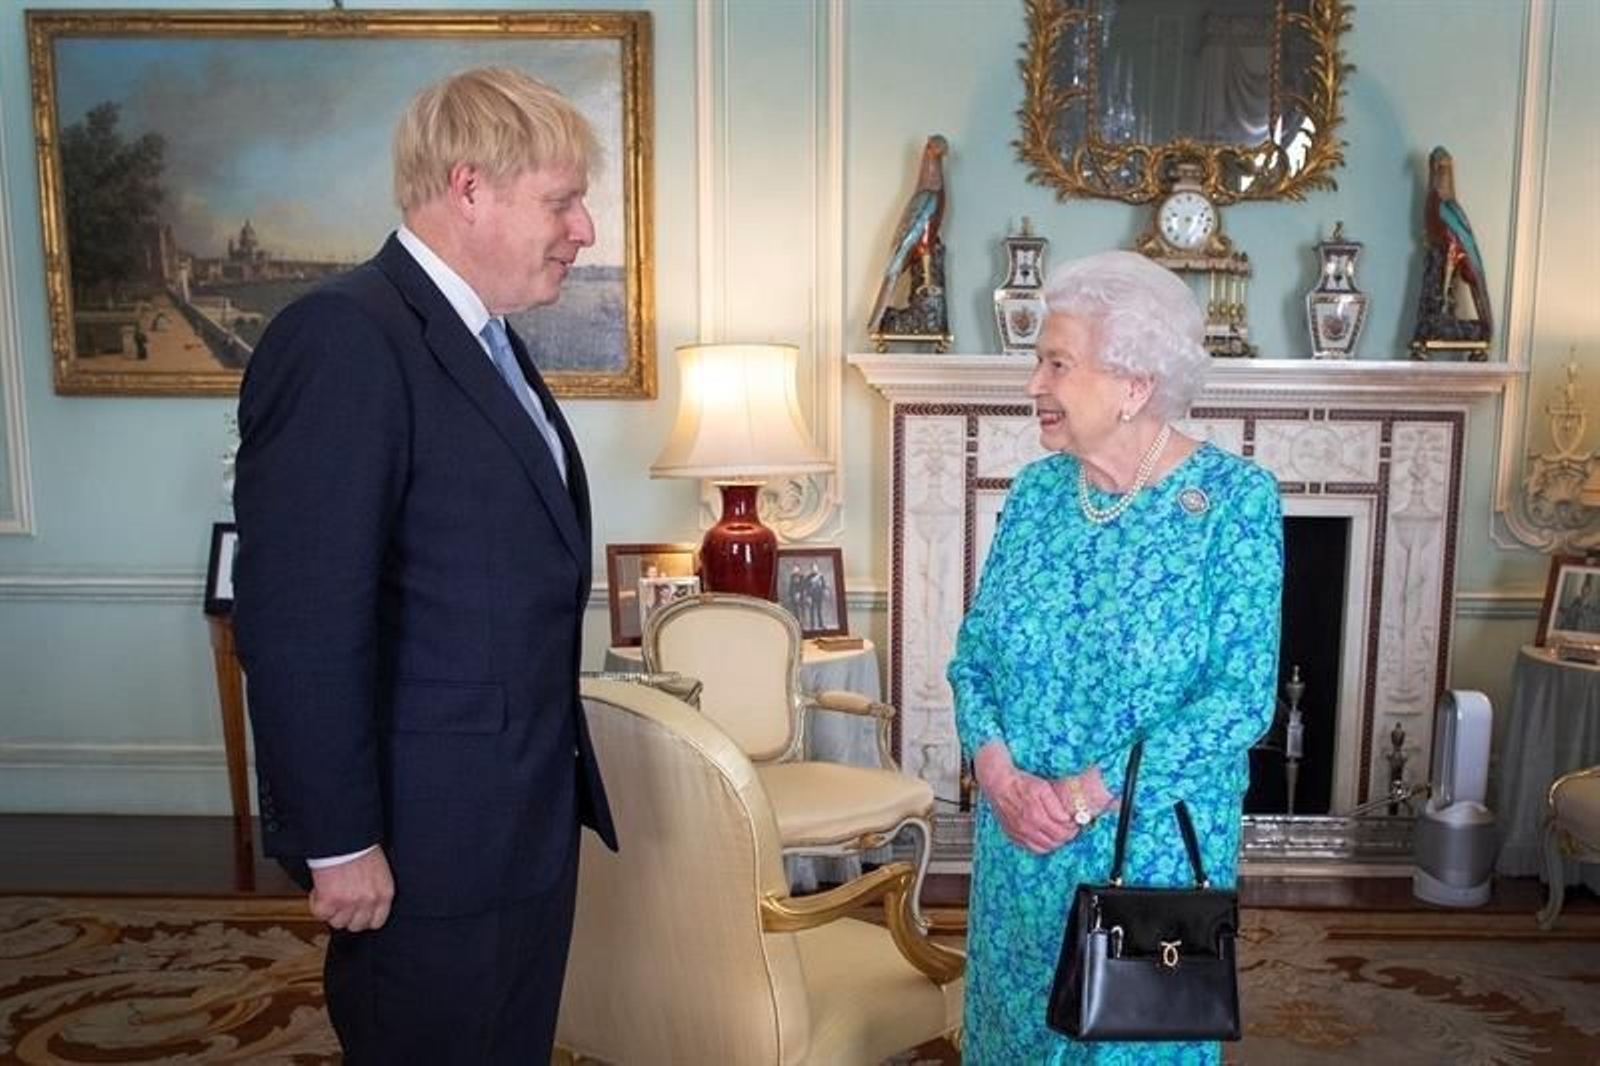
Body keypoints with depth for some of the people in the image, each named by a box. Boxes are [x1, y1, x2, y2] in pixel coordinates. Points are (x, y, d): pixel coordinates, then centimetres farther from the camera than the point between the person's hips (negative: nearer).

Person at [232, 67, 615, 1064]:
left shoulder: (491, 343, 11)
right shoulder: (344, 337, -19)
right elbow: (301, 622, -23)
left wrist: (559, 780, 15)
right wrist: (340, 843, -19)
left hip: (530, 813, 9)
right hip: (431, 837, -9)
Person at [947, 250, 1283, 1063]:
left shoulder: (1234, 499, -13)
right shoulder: (1035, 491, 1)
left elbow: (1241, 698, -18)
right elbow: (973, 655, 4)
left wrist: (1083, 795, -21)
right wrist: (999, 773, -14)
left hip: (1152, 843, -4)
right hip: (1018, 838, 4)